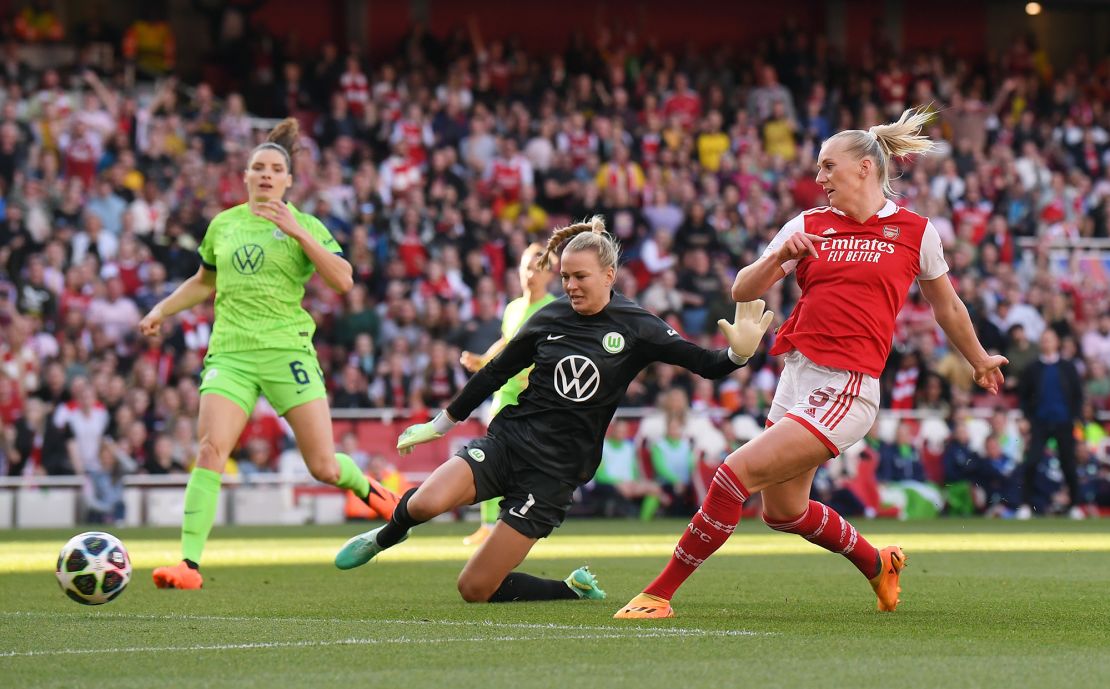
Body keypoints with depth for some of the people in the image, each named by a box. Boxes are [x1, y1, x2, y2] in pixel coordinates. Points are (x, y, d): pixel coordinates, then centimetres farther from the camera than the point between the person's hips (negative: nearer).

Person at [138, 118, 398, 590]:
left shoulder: (304, 225, 3)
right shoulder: (223, 224, 13)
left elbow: (342, 280, -12)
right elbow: (205, 282, 31)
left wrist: (298, 232, -18)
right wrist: (162, 310, 20)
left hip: (287, 351, -2)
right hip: (230, 355, 2)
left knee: (324, 468, -4)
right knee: (210, 450, -20)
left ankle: (365, 487, 33)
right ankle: (189, 564, -21)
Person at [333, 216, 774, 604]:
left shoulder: (636, 329, -3)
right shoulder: (550, 318, 4)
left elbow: (707, 366, -3)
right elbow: (496, 372, 16)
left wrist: (738, 352, -26)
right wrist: (441, 424, 21)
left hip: (553, 473, -2)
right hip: (508, 441, 2)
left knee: (476, 589, -9)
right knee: (426, 502, -29)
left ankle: (574, 587, 19)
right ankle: (387, 536, 9)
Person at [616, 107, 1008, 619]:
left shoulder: (915, 232, 2)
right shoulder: (809, 225, 10)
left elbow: (947, 308, 18)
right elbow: (742, 290, 7)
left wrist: (980, 360, 31)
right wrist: (780, 255, -12)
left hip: (846, 389, -6)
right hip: (797, 377, 6)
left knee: (737, 471, -17)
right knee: (784, 510, 17)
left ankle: (660, 593, -11)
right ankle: (877, 564, 44)